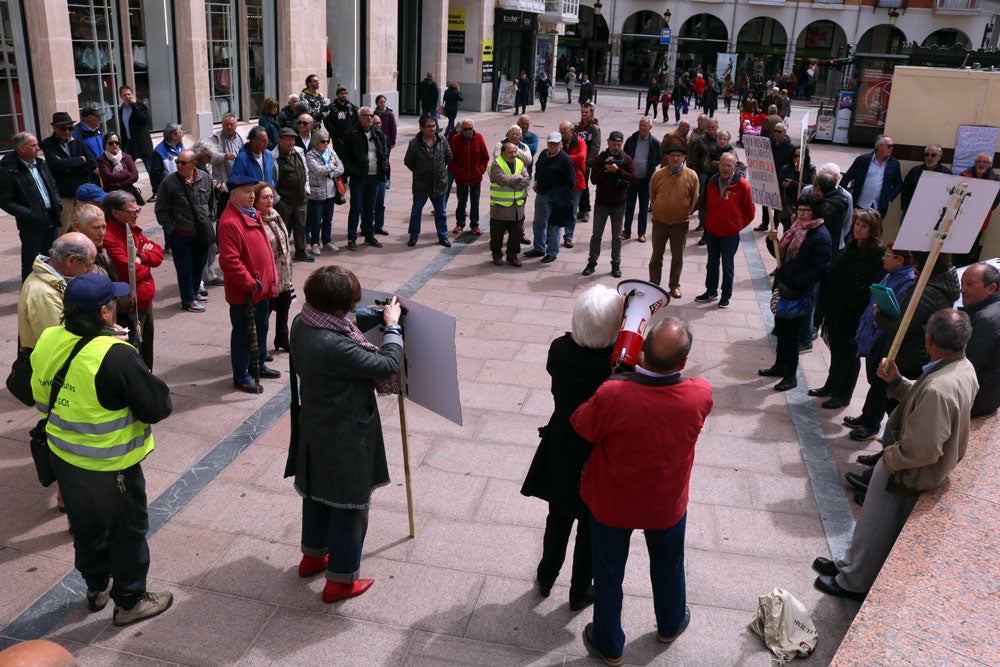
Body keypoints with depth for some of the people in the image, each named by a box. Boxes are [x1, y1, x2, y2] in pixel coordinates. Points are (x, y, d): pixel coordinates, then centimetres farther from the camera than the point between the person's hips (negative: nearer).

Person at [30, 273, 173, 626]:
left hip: (63, 458, 7)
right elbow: (158, 407, -23)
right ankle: (130, 601, 30)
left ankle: (97, 587, 46)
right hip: (110, 466, -7)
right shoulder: (116, 355, -29)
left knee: (86, 527, 26)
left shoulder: (47, 342, -6)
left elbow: (42, 399, 7)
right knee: (127, 532, 14)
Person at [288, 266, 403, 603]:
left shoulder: (301, 324, -7)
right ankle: (341, 579, 24)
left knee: (317, 492, 26)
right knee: (350, 503, 9)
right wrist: (392, 326, -13)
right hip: (345, 438, -9)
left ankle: (313, 555, 47)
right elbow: (388, 365, -26)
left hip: (314, 428, 9)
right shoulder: (335, 345, -34)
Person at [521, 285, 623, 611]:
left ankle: (546, 578, 46)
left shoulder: (559, 350, -22)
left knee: (558, 518, 25)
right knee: (591, 527, 20)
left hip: (561, 451, 3)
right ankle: (580, 592, 39)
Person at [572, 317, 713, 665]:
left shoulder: (612, 395, -36)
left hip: (612, 505, -2)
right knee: (668, 568, 30)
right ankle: (669, 625, 57)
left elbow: (581, 426, -15)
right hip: (666, 505, 2)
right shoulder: (701, 395, -28)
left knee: (608, 574, 22)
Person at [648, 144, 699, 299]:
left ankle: (674, 286, 24)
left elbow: (694, 198, 4)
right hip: (660, 220, 0)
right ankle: (653, 285, 21)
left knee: (678, 257, 11)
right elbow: (652, 195, 8)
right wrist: (657, 209, 8)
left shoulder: (691, 176, -7)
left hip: (681, 222, 0)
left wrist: (687, 212, 6)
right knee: (656, 255, 10)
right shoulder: (658, 174, -6)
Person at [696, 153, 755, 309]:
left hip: (730, 233, -5)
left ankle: (726, 296, 19)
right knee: (712, 262, 17)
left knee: (728, 265, 7)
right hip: (711, 231, 5)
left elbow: (750, 212, -4)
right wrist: (708, 223, 14)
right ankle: (711, 291, 31)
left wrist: (738, 226, 1)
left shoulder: (742, 185, -14)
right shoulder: (712, 182, -1)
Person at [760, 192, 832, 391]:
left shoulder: (821, 235, -16)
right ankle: (779, 366, 35)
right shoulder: (796, 228, 8)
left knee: (790, 332, 2)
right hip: (783, 287, 7)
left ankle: (791, 376, 15)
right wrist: (772, 240, -4)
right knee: (781, 328, 18)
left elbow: (821, 269, -19)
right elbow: (781, 254, 17)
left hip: (800, 293, -7)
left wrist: (794, 284, -21)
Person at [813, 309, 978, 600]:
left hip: (908, 475, -9)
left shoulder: (938, 389, -38)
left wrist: (889, 456, -16)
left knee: (875, 529, 14)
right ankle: (850, 564, 45)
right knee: (872, 524, 26)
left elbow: (922, 451, -34)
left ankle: (854, 582, 35)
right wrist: (896, 381, -7)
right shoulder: (963, 367, -7)